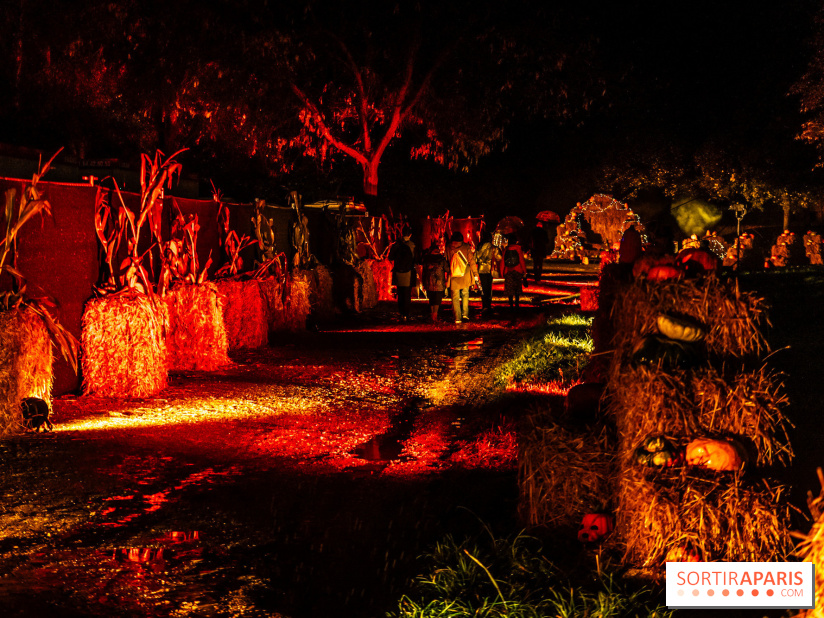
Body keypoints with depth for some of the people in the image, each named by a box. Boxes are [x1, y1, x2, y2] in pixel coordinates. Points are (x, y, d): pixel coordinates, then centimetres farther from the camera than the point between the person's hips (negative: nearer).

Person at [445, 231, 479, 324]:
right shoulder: (466, 247, -5)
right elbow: (471, 261, -3)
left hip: (453, 276, 0)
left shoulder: (448, 248, -2)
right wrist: (475, 273, 3)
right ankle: (465, 314, 9)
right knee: (465, 294, 17)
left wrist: (448, 272, 15)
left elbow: (446, 262, 4)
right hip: (465, 275, 0)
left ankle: (457, 318, 0)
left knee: (455, 297, 5)